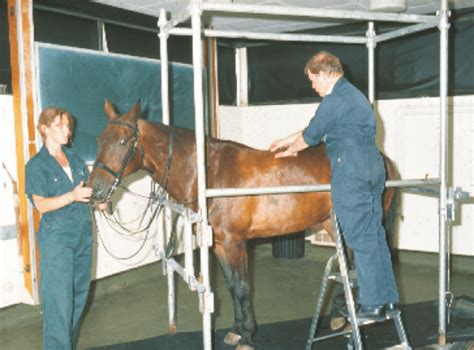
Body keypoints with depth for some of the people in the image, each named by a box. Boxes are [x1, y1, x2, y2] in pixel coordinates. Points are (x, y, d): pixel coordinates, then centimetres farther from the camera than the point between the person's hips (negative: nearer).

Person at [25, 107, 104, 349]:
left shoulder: (75, 160, 12)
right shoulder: (37, 165, -5)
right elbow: (41, 204, -13)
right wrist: (72, 196, -28)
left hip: (83, 234, 6)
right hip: (56, 237, -6)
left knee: (79, 296, 13)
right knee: (59, 301, -7)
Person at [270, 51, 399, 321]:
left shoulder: (335, 100, -12)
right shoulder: (354, 95, 20)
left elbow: (311, 136, -4)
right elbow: (316, 128, 27)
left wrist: (289, 151, 15)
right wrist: (287, 141, 30)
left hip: (351, 173, -10)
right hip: (374, 168, 10)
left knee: (361, 238, -4)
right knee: (375, 234, 13)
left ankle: (373, 305, 3)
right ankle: (387, 297, 20)